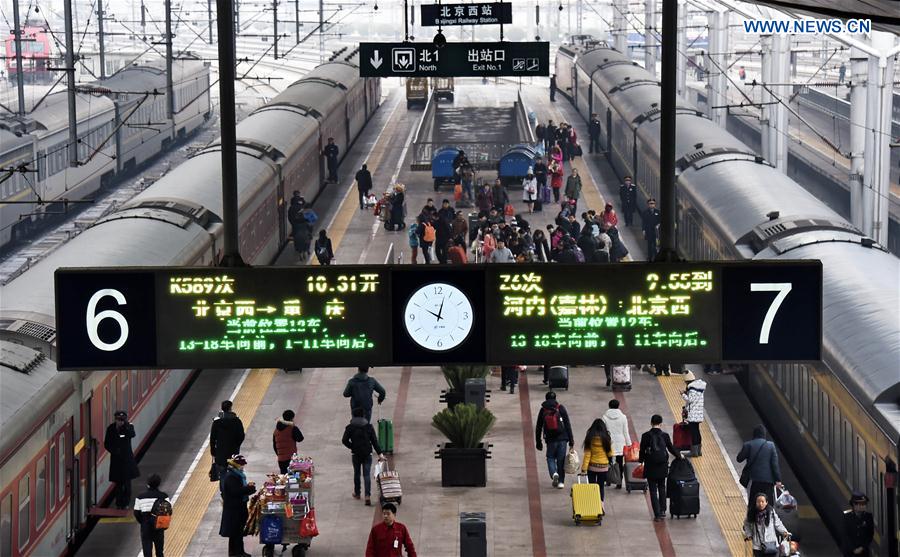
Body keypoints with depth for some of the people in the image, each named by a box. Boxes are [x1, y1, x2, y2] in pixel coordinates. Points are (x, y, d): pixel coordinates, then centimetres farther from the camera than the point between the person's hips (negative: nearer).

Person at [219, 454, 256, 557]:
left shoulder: (238, 475, 9)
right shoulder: (230, 477, -20)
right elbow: (236, 491, -28)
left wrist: (248, 486, -3)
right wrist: (249, 488, -21)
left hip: (240, 506, 10)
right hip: (233, 509, -10)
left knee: (240, 530, 17)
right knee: (234, 531, 0)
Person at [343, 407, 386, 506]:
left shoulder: (350, 427, -4)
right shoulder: (369, 426, -2)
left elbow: (344, 440, -6)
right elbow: (374, 441, -4)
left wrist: (352, 447, 10)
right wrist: (379, 453, -3)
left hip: (356, 454, 0)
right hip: (367, 454, 0)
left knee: (356, 473, 18)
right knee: (367, 474, -1)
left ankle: (357, 493, 30)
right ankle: (368, 495, -14)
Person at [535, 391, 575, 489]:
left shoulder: (543, 410, 3)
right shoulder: (561, 408, -1)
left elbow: (538, 427, 7)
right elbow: (568, 424, -3)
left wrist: (538, 442, 15)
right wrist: (571, 439, 0)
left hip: (550, 440, 0)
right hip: (562, 438, 0)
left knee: (550, 458, 16)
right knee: (561, 459, 8)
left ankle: (554, 473, -11)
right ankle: (561, 481, 8)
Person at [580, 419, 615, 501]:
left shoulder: (590, 438, -8)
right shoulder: (606, 437, -8)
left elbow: (587, 454, -10)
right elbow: (610, 452, 4)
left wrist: (584, 468, -8)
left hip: (592, 466, 0)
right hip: (603, 467, 0)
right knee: (601, 487, 6)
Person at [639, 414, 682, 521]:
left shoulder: (646, 436, -9)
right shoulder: (665, 436, -6)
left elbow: (642, 451, -4)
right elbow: (671, 449, 5)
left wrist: (641, 462, 13)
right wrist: (679, 456, 25)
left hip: (650, 467, -2)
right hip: (662, 467, 2)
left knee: (653, 491, 5)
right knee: (662, 488, 21)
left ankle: (657, 514, 0)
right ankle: (662, 511, 18)